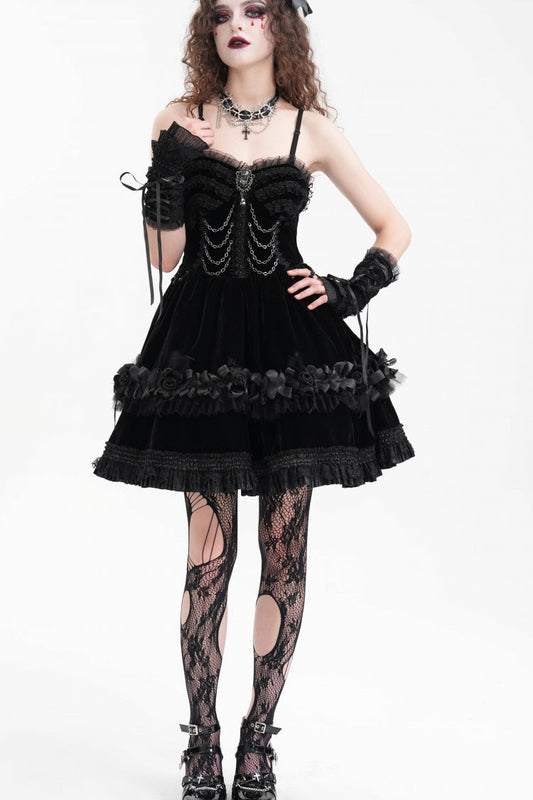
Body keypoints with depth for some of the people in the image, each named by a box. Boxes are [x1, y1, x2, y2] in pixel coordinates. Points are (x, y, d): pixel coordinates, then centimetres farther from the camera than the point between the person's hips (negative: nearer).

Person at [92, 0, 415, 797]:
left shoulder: (313, 130, 5)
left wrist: (354, 289, -2)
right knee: (209, 551, 2)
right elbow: (163, 255, 2)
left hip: (292, 348, 0)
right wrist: (167, 174, -11)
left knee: (284, 551, 3)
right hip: (202, 345, 0)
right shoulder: (178, 124, 5)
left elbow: (395, 229, 12)